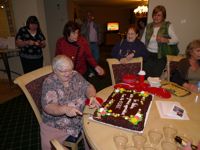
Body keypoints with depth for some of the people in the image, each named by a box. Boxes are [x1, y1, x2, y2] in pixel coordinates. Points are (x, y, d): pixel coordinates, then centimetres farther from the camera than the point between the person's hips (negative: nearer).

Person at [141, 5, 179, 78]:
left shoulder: (168, 25, 2)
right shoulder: (148, 26, 12)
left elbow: (176, 40, -3)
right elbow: (142, 41, 13)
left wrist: (166, 40, -22)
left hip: (161, 56, -2)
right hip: (149, 55, 2)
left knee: (155, 76, -17)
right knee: (146, 75, -16)